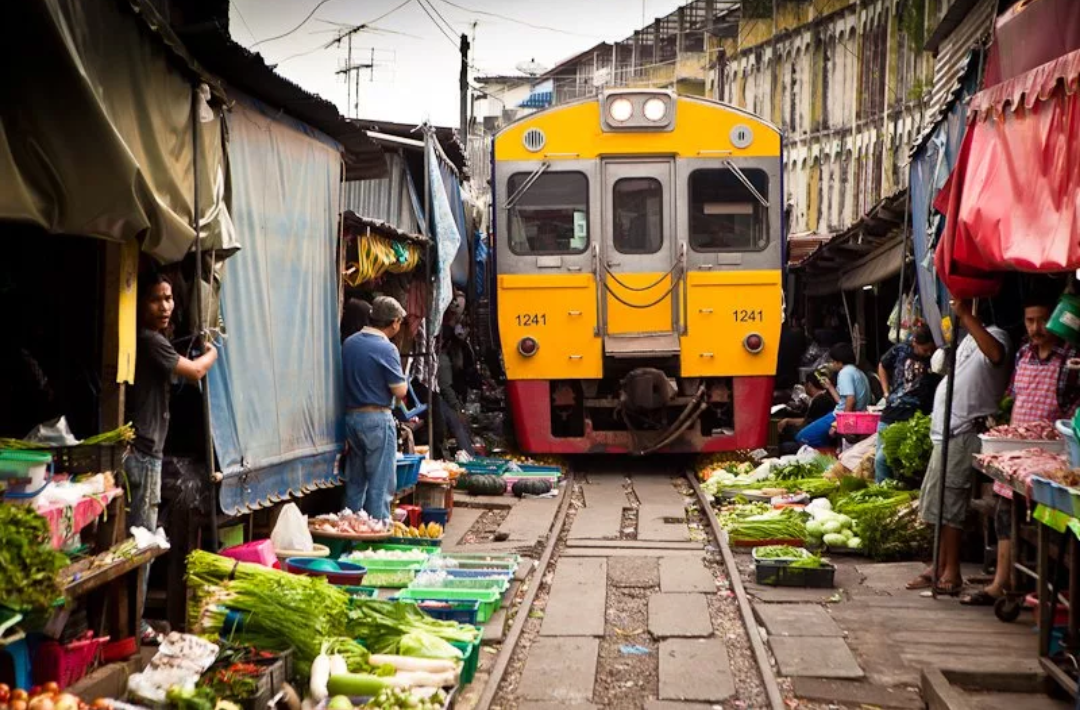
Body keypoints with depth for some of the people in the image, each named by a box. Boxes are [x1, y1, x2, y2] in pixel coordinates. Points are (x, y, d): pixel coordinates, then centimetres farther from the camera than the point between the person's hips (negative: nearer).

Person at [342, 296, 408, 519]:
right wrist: (403, 380, 6)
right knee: (380, 484, -1)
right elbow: (400, 391, -12)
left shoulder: (349, 343, 7)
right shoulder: (386, 349, -14)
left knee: (354, 481, 15)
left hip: (351, 416, 7)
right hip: (377, 419, -7)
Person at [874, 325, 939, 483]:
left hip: (913, 421, -5)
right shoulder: (900, 350, -1)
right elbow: (882, 366, 19)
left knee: (882, 458, -13)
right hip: (890, 415, 5)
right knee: (880, 459, 11)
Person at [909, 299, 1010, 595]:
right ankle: (941, 567, 21)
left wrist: (966, 314, -36)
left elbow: (996, 354, -38)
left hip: (963, 435, -10)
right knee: (939, 505, 13)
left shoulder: (994, 335, -11)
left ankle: (951, 574, -2)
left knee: (948, 505, -8)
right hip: (947, 434, 10)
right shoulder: (968, 340, 19)